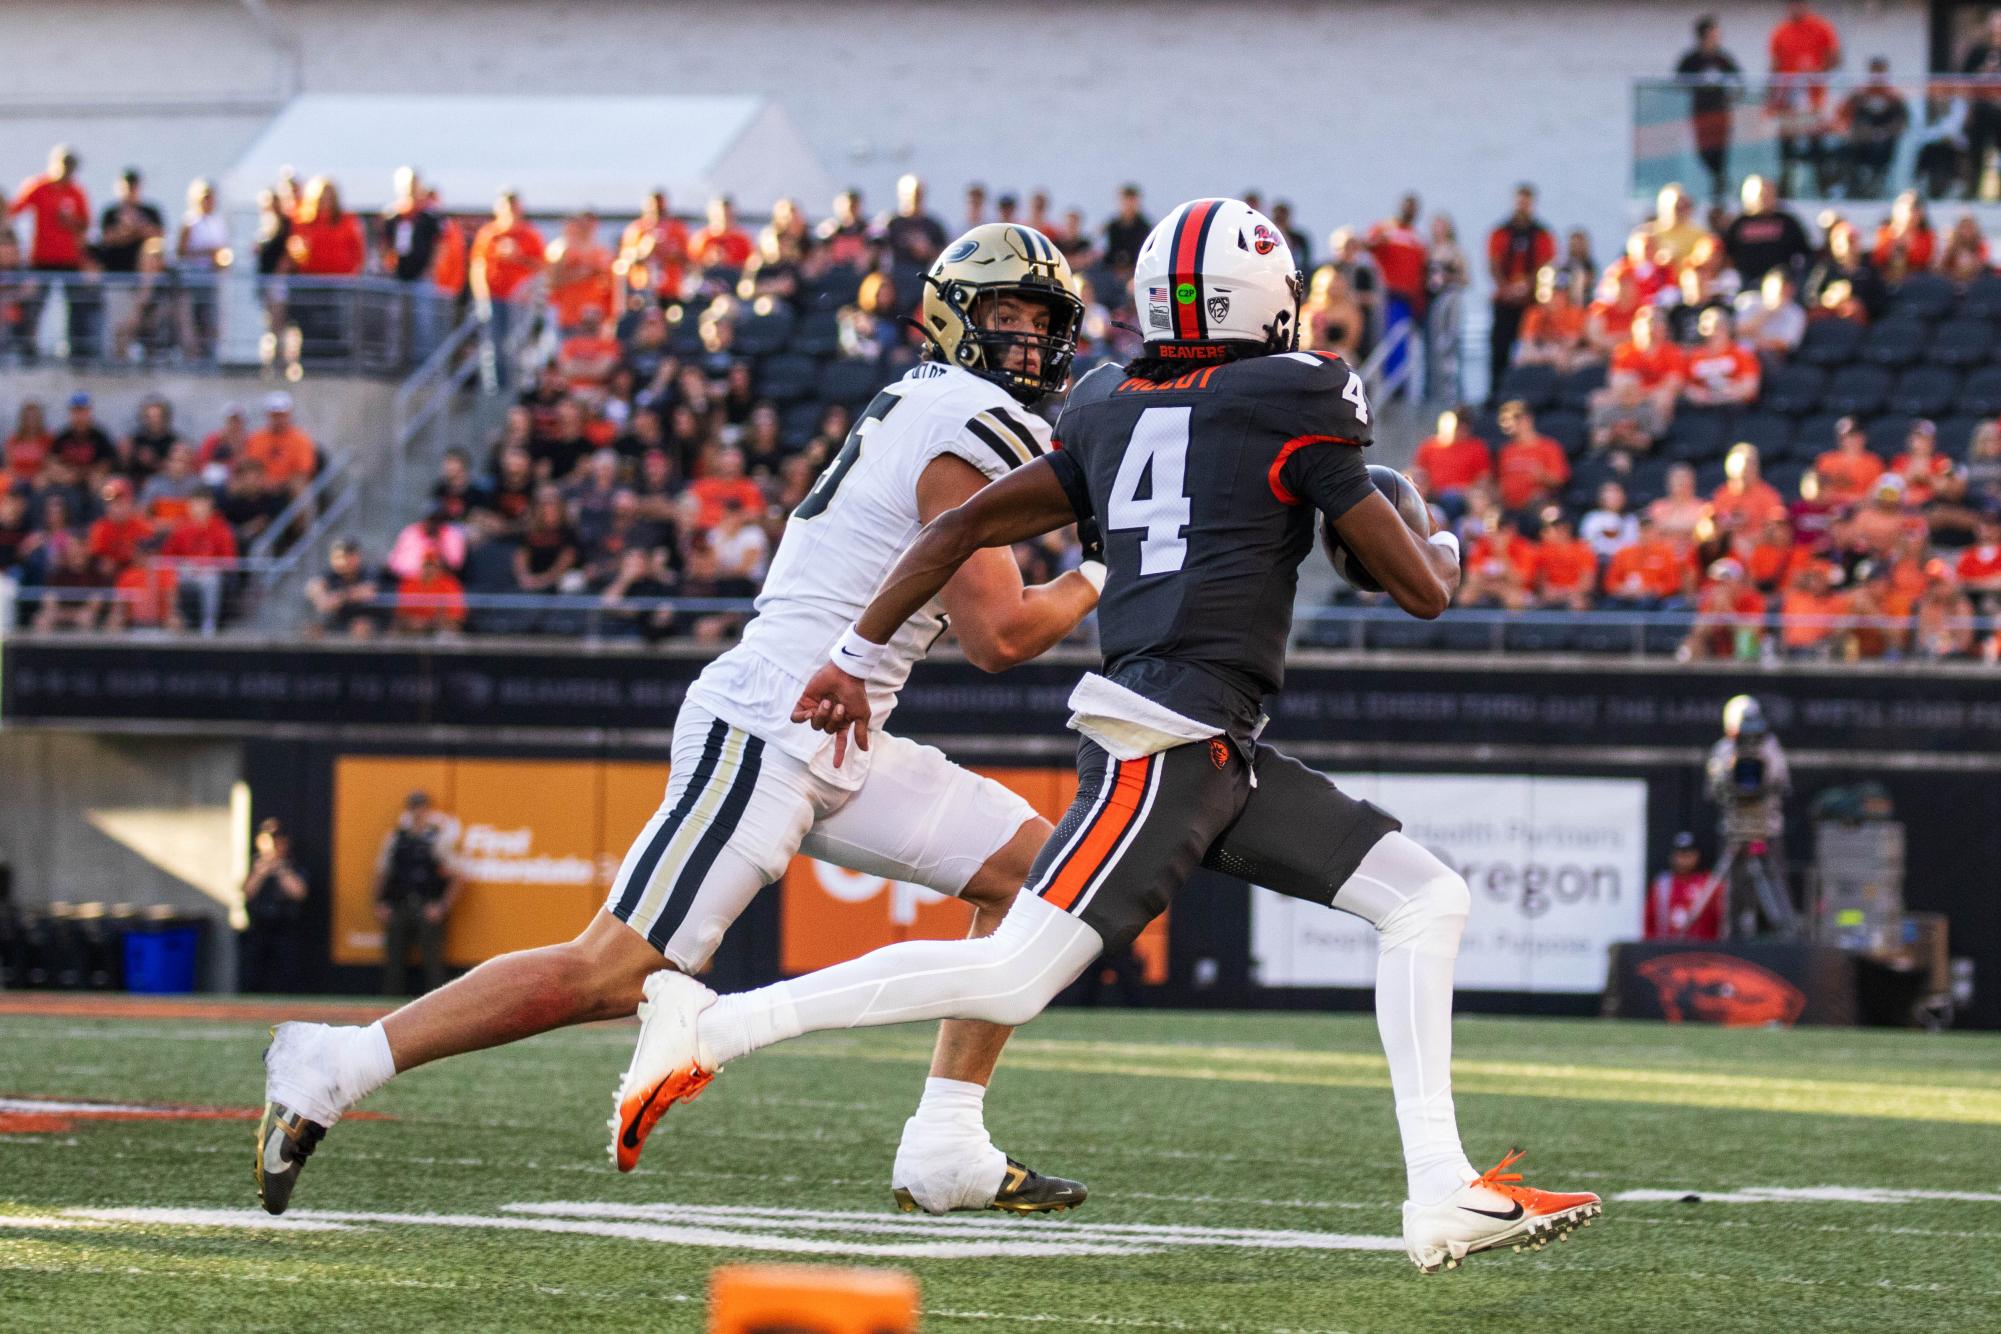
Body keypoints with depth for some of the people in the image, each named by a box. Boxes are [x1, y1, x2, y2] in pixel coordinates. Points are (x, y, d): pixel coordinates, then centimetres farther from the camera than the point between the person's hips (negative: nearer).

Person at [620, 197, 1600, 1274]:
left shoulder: (1113, 410, 15)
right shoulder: (1297, 409, -5)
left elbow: (966, 525, 13)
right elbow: (1421, 590, -2)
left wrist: (857, 657, 20)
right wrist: (1445, 554, 22)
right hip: (1164, 745, -9)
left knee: (1427, 901, 8)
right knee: (1011, 977, -11)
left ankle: (1441, 1194, 1)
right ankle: (709, 1028, -7)